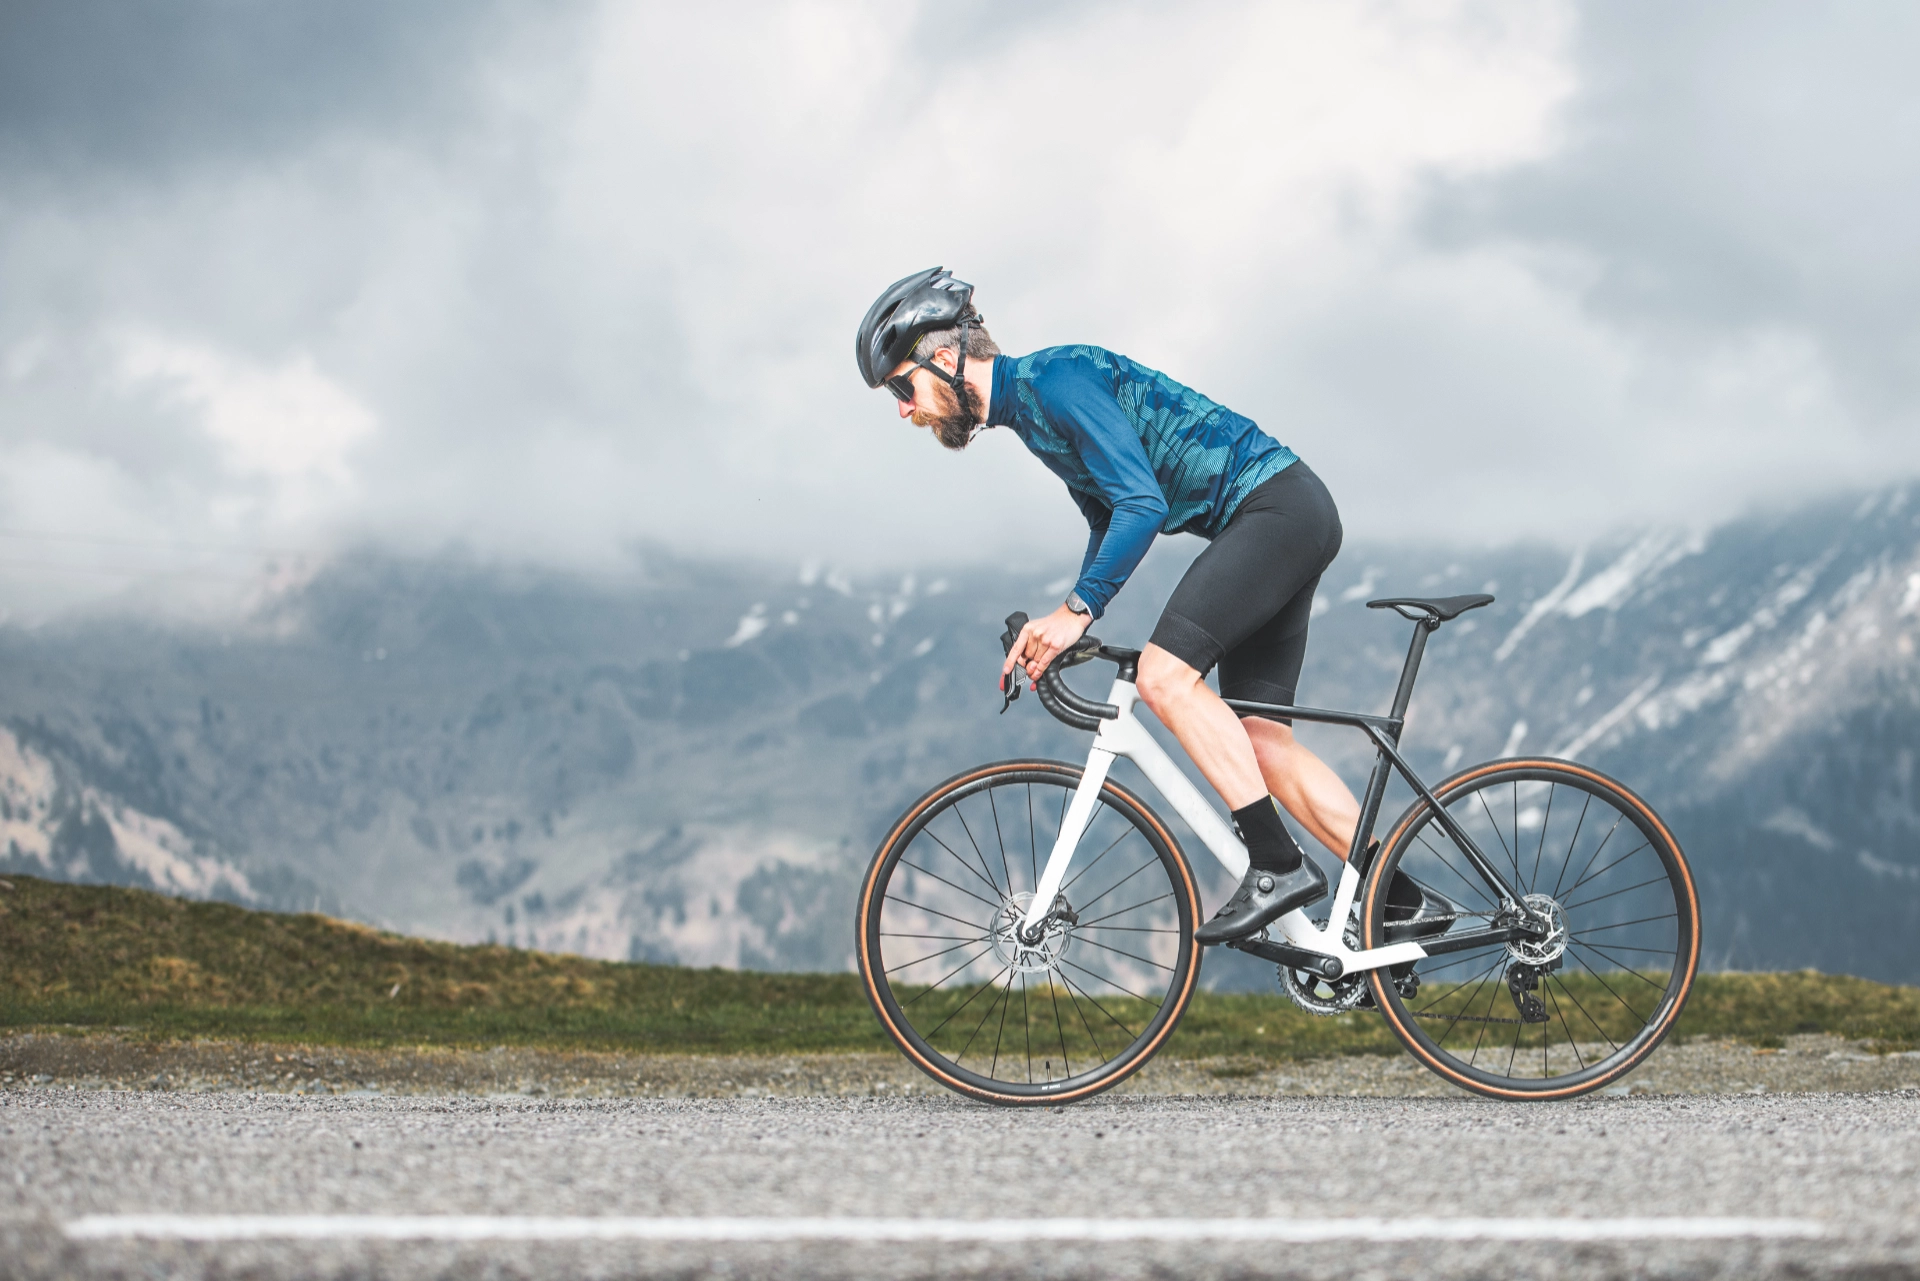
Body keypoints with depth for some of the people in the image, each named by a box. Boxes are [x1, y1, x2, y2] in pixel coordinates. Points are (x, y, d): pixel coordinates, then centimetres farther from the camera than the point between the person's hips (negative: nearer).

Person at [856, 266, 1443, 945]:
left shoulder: (1053, 377, -15)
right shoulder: (1028, 406, 16)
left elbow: (1143, 504, -22)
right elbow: (1109, 519, 26)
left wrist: (1077, 609, -22)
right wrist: (1060, 626, 14)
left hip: (1277, 504, -10)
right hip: (1280, 519, 10)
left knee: (1166, 674, -21)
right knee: (1260, 741, 3)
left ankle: (1279, 865, -20)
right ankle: (1400, 902, 3)